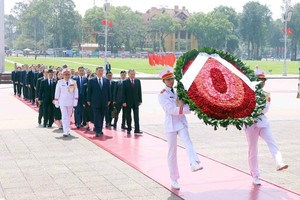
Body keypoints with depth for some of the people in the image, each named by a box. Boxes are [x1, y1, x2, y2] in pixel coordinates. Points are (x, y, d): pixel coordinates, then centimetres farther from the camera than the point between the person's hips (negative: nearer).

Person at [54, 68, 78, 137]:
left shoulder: (73, 82, -2)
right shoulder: (60, 82, -2)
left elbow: (76, 92, -2)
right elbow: (57, 92, 1)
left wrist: (75, 101, -7)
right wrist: (56, 102, 1)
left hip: (70, 102, 1)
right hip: (62, 102, -1)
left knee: (68, 116, 11)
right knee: (64, 116, -7)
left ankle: (67, 130, 23)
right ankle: (66, 132, -10)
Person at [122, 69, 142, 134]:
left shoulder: (138, 81, 4)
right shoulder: (125, 82, -4)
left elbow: (139, 91, 7)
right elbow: (123, 92, -6)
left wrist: (140, 100, 3)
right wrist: (124, 102, -11)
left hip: (135, 102, 2)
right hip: (128, 102, -2)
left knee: (136, 116, -2)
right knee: (128, 116, 7)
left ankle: (137, 129, -3)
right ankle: (129, 129, 16)